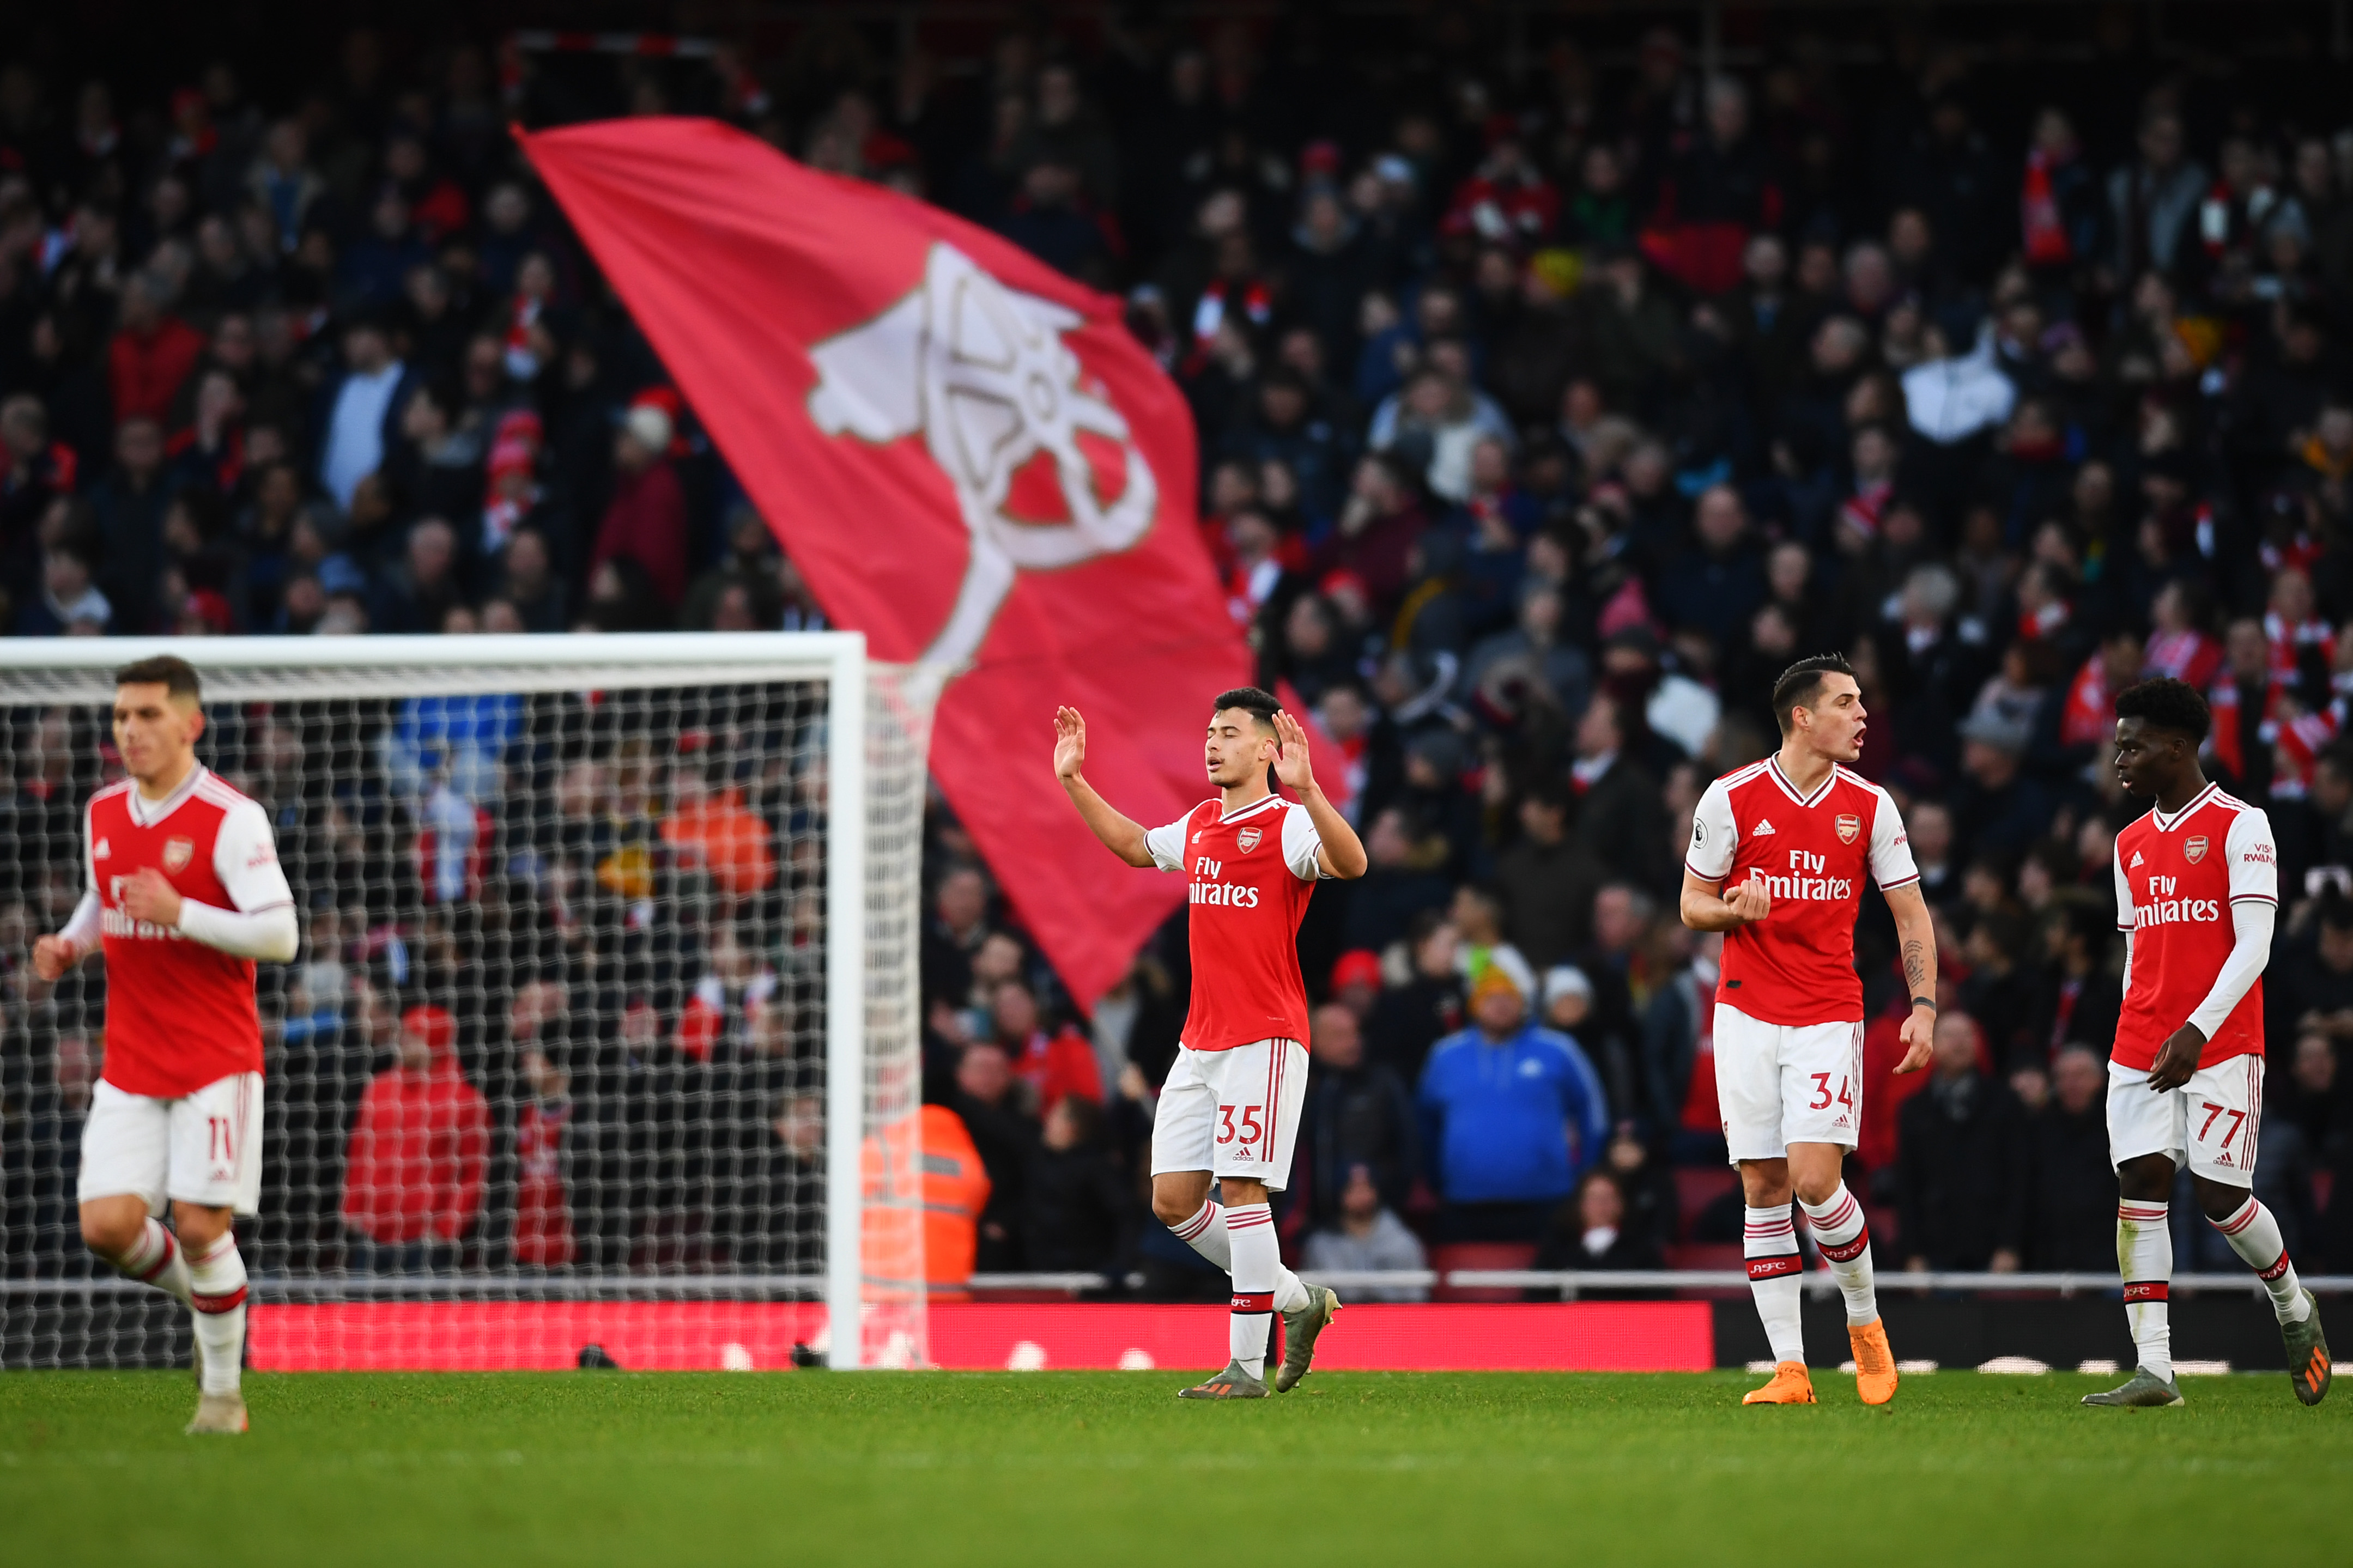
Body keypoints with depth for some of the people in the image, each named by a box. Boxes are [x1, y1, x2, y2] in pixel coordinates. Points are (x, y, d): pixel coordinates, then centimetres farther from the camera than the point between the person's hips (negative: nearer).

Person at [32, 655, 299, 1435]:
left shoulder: (232, 819, -11)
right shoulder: (103, 815, 8)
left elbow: (279, 934, -17)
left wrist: (181, 913, -27)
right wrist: (71, 944, 6)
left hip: (217, 1062, -5)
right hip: (131, 1067, 5)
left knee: (200, 1225, -9)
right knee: (107, 1224, -7)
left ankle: (224, 1391, 9)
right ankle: (207, 1298, 23)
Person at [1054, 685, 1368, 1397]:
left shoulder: (1287, 824, -8)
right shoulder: (1200, 825, 15)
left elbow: (1350, 863, -28)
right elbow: (1133, 844, 34)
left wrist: (1306, 788, -40)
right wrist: (1073, 780, 30)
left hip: (1265, 1038, -8)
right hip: (1200, 1041, 8)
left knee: (1242, 1190, -11)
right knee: (1173, 1202, 5)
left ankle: (1247, 1366, -7)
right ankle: (1296, 1299, 21)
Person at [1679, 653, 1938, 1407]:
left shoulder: (1870, 805, 2)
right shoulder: (1730, 798, -2)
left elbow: (1911, 915, 7)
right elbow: (1693, 905, 7)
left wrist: (1924, 1007, -4)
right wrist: (1733, 908, -16)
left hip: (1828, 1017, 0)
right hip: (1747, 1012, 1)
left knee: (1815, 1179, -14)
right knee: (1763, 1190, -1)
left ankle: (1865, 1321, 10)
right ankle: (1789, 1368, 2)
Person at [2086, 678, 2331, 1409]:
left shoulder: (2239, 826, -4)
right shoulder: (2131, 843, 16)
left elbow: (2253, 944, -11)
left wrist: (2197, 1031, -21)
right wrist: (2139, 1037, 16)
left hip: (2221, 1046, -6)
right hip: (2139, 1047, 6)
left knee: (2220, 1196, -7)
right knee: (2138, 1188, -8)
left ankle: (2295, 1309, 22)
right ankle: (2153, 1370, -11)